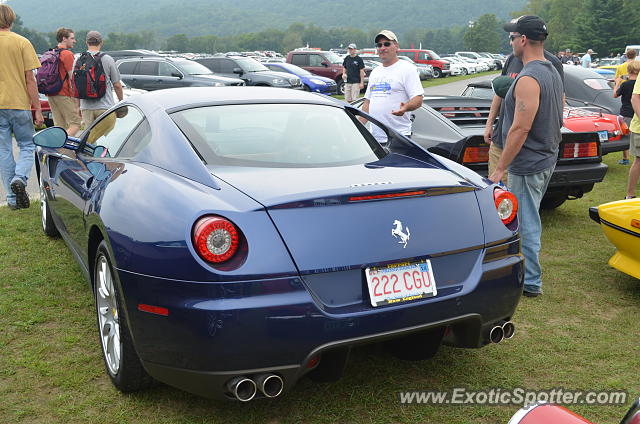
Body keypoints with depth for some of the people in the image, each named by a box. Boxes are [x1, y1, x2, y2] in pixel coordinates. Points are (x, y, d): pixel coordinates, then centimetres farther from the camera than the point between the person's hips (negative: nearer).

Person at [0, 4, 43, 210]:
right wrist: (38, 108, -2)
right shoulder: (21, 43, -4)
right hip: (19, 103, -2)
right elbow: (30, 79, -6)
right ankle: (20, 178, -14)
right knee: (27, 146, 12)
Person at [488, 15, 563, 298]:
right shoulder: (552, 72, 12)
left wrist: (500, 168, -19)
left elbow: (520, 129, -24)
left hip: (527, 164, -10)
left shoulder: (528, 79, -20)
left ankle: (531, 282, 10)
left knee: (527, 224, 0)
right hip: (547, 158, 10)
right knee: (528, 220, 20)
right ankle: (527, 272, 33)